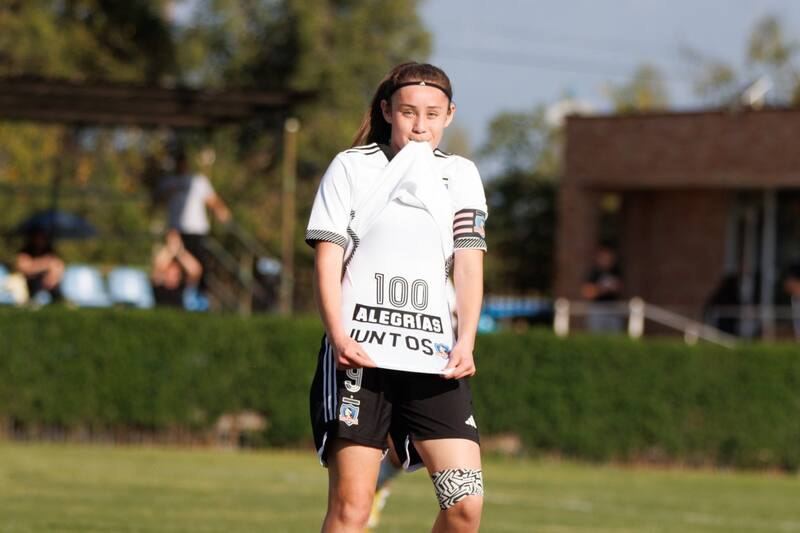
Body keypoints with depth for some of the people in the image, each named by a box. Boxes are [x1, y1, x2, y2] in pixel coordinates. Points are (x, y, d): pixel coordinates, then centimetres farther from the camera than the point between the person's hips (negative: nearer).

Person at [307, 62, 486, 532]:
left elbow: (469, 264, 7)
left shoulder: (460, 175, 15)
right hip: (359, 353, -3)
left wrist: (466, 342, -7)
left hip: (434, 359, 3)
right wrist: (337, 334, -14)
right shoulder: (351, 168, 7)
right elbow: (328, 256, 1)